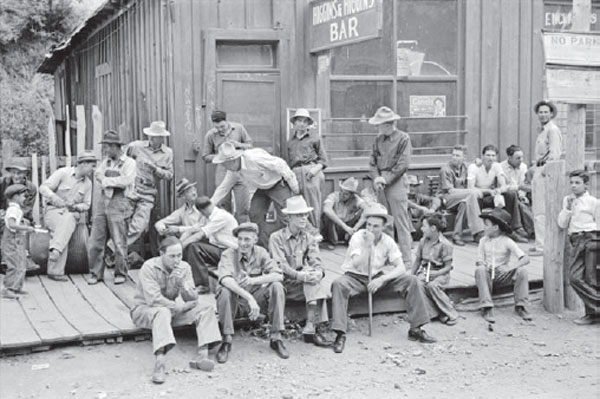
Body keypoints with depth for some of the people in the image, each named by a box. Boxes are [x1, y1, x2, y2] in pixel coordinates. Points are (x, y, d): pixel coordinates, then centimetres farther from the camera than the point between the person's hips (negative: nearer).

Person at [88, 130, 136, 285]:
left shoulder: (129, 162, 1)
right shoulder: (106, 162, 20)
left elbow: (126, 181, -14)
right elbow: (98, 175, 4)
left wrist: (107, 180, -3)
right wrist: (115, 180, -11)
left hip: (119, 202, -6)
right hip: (103, 201, 6)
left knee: (119, 242, -3)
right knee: (95, 241, 2)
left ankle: (120, 274, 10)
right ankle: (96, 274, 10)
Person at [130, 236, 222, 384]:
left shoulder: (184, 268, -4)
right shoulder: (149, 267, -19)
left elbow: (193, 300, -8)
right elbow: (153, 300, -27)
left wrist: (182, 284, -27)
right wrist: (181, 307, -19)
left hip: (171, 308, 6)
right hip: (144, 310, -6)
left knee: (207, 308, -12)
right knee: (163, 312, -40)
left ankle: (202, 354, -27)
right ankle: (160, 361, -51)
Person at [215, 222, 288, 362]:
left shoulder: (260, 253, -2)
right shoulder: (229, 254, -12)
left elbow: (278, 275, -15)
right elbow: (225, 279, -31)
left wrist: (253, 280, -31)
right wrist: (249, 298, -43)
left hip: (255, 300, 3)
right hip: (236, 302, -2)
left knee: (277, 287, -21)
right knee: (225, 291, -33)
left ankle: (276, 338, -14)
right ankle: (226, 341, -20)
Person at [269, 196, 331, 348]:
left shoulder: (309, 239, 13)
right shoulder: (277, 238, -2)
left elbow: (316, 263, 0)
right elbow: (280, 266, -14)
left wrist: (318, 272, -25)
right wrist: (301, 275, -30)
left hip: (304, 283, 5)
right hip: (285, 283, -4)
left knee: (314, 279, -29)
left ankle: (310, 329, -32)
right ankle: (312, 329, -28)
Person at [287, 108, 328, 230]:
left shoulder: (314, 137, 10)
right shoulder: (291, 140, 21)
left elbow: (323, 159, 7)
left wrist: (316, 168, -10)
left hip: (310, 172, -3)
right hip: (295, 173, 4)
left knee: (313, 206, -7)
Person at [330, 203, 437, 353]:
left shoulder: (388, 241, -6)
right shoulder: (358, 237, -14)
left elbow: (401, 267, -13)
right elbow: (357, 265, -25)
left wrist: (381, 280, -25)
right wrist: (367, 245, -31)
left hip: (379, 276, 3)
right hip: (357, 277, -3)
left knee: (412, 281, -16)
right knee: (338, 284, -36)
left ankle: (416, 329, -11)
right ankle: (340, 334, -34)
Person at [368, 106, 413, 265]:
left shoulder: (403, 138, -6)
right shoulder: (379, 139, 11)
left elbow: (403, 164, -12)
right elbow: (373, 161, 11)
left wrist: (386, 179, -14)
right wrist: (376, 178, -7)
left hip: (397, 182, -6)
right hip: (381, 183, 6)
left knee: (401, 222, -6)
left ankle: (406, 259, -2)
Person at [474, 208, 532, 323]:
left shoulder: (507, 242, -1)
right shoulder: (483, 241, 7)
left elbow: (525, 259, -11)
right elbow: (479, 262, 3)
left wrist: (512, 269, -27)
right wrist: (483, 266, -22)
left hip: (502, 276, 0)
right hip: (488, 275, 1)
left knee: (522, 271, -26)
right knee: (480, 270, -34)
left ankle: (520, 306, -14)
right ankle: (486, 308, -36)